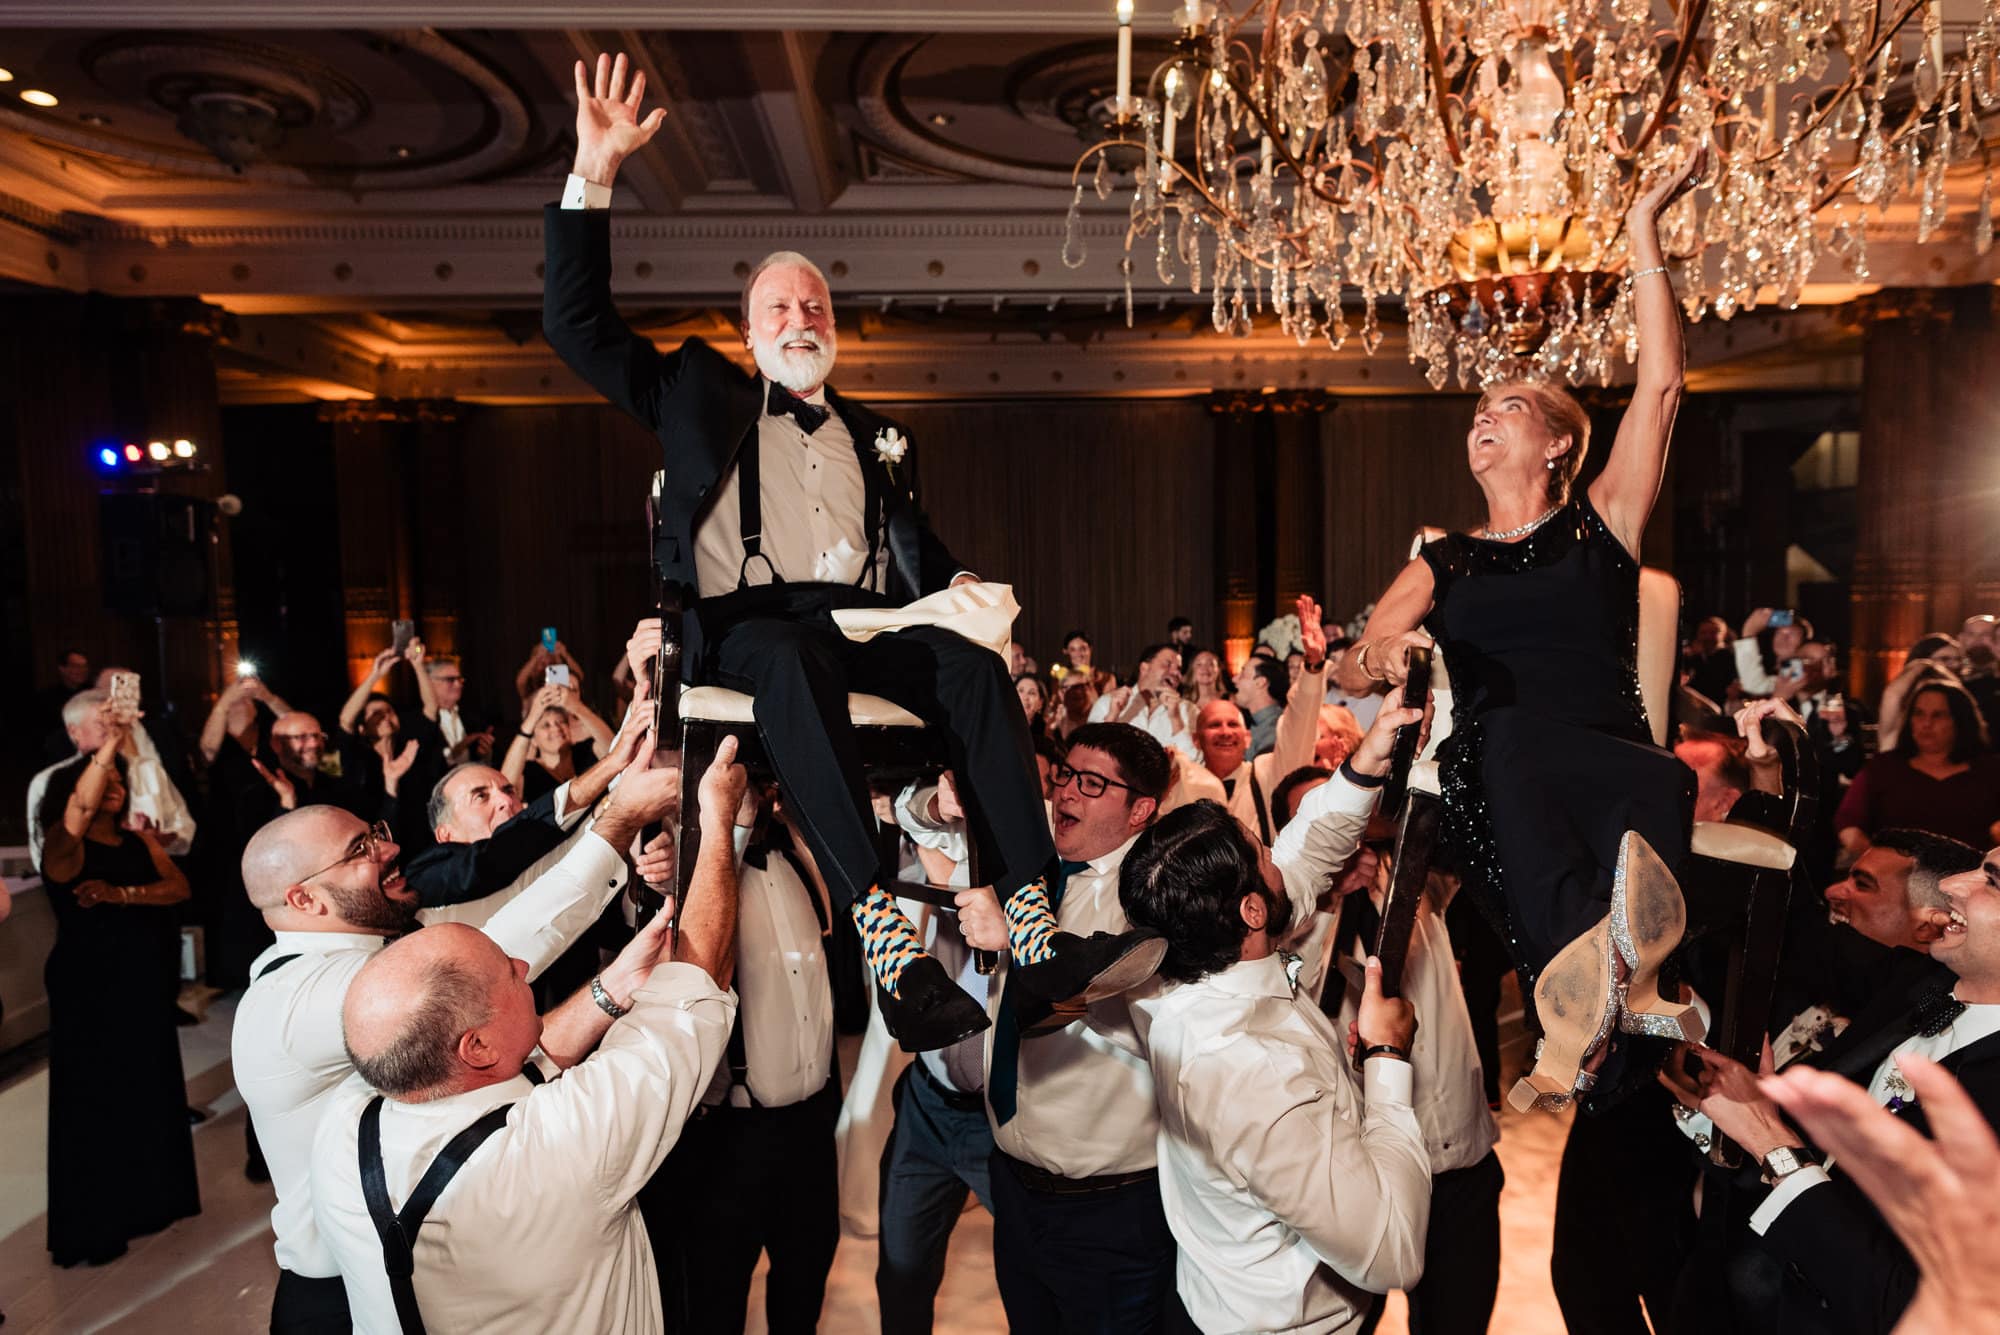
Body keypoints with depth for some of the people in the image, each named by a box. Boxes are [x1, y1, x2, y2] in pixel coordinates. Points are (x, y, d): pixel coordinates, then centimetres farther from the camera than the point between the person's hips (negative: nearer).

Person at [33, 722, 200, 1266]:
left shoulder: (139, 838, 6)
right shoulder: (64, 844, -10)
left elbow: (178, 886, -7)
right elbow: (77, 811, -35)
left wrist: (120, 893, -23)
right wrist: (106, 745, -46)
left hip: (144, 982, 5)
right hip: (89, 987, -5)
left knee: (150, 1090, 13)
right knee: (96, 1099, 3)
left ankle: (150, 1197, 30)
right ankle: (94, 1225, 16)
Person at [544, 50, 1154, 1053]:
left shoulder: (874, 436, 28)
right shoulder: (701, 394, 21)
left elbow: (917, 546, 27)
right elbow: (577, 324, 15)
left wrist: (957, 581, 3)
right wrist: (592, 177, 6)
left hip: (863, 619, 3)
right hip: (746, 621, -2)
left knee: (972, 660, -29)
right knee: (795, 663, -39)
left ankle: (1031, 925, -36)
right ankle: (883, 934, -48)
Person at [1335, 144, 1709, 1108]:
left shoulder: (1601, 525, 19)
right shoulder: (1443, 564, 23)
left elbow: (1660, 386, 7)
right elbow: (1351, 674, 10)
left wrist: (1644, 234, 7)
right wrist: (1382, 655, -14)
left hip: (1613, 765, 0)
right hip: (1491, 785, 1)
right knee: (1504, 737, -36)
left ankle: (1584, 1000, -48)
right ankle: (1620, 985, -48)